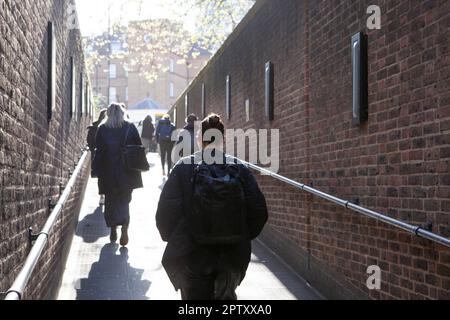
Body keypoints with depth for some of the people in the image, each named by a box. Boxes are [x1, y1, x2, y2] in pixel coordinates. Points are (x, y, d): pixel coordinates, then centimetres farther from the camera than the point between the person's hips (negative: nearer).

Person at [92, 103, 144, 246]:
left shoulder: (102, 129, -2)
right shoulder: (130, 127, -1)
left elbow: (99, 151, -5)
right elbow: (139, 148, -1)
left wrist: (97, 170, -1)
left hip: (108, 172, 0)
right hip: (127, 172, 0)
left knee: (111, 202, 13)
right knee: (124, 201, 6)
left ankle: (113, 231, 16)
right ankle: (124, 227, -17)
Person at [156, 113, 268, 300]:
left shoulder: (184, 168, -8)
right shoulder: (240, 169, -3)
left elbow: (165, 212, -11)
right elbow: (259, 212, -5)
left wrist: (174, 239, 8)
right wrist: (243, 237, 12)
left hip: (193, 258, -2)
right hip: (233, 256, 2)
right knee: (226, 294, 24)